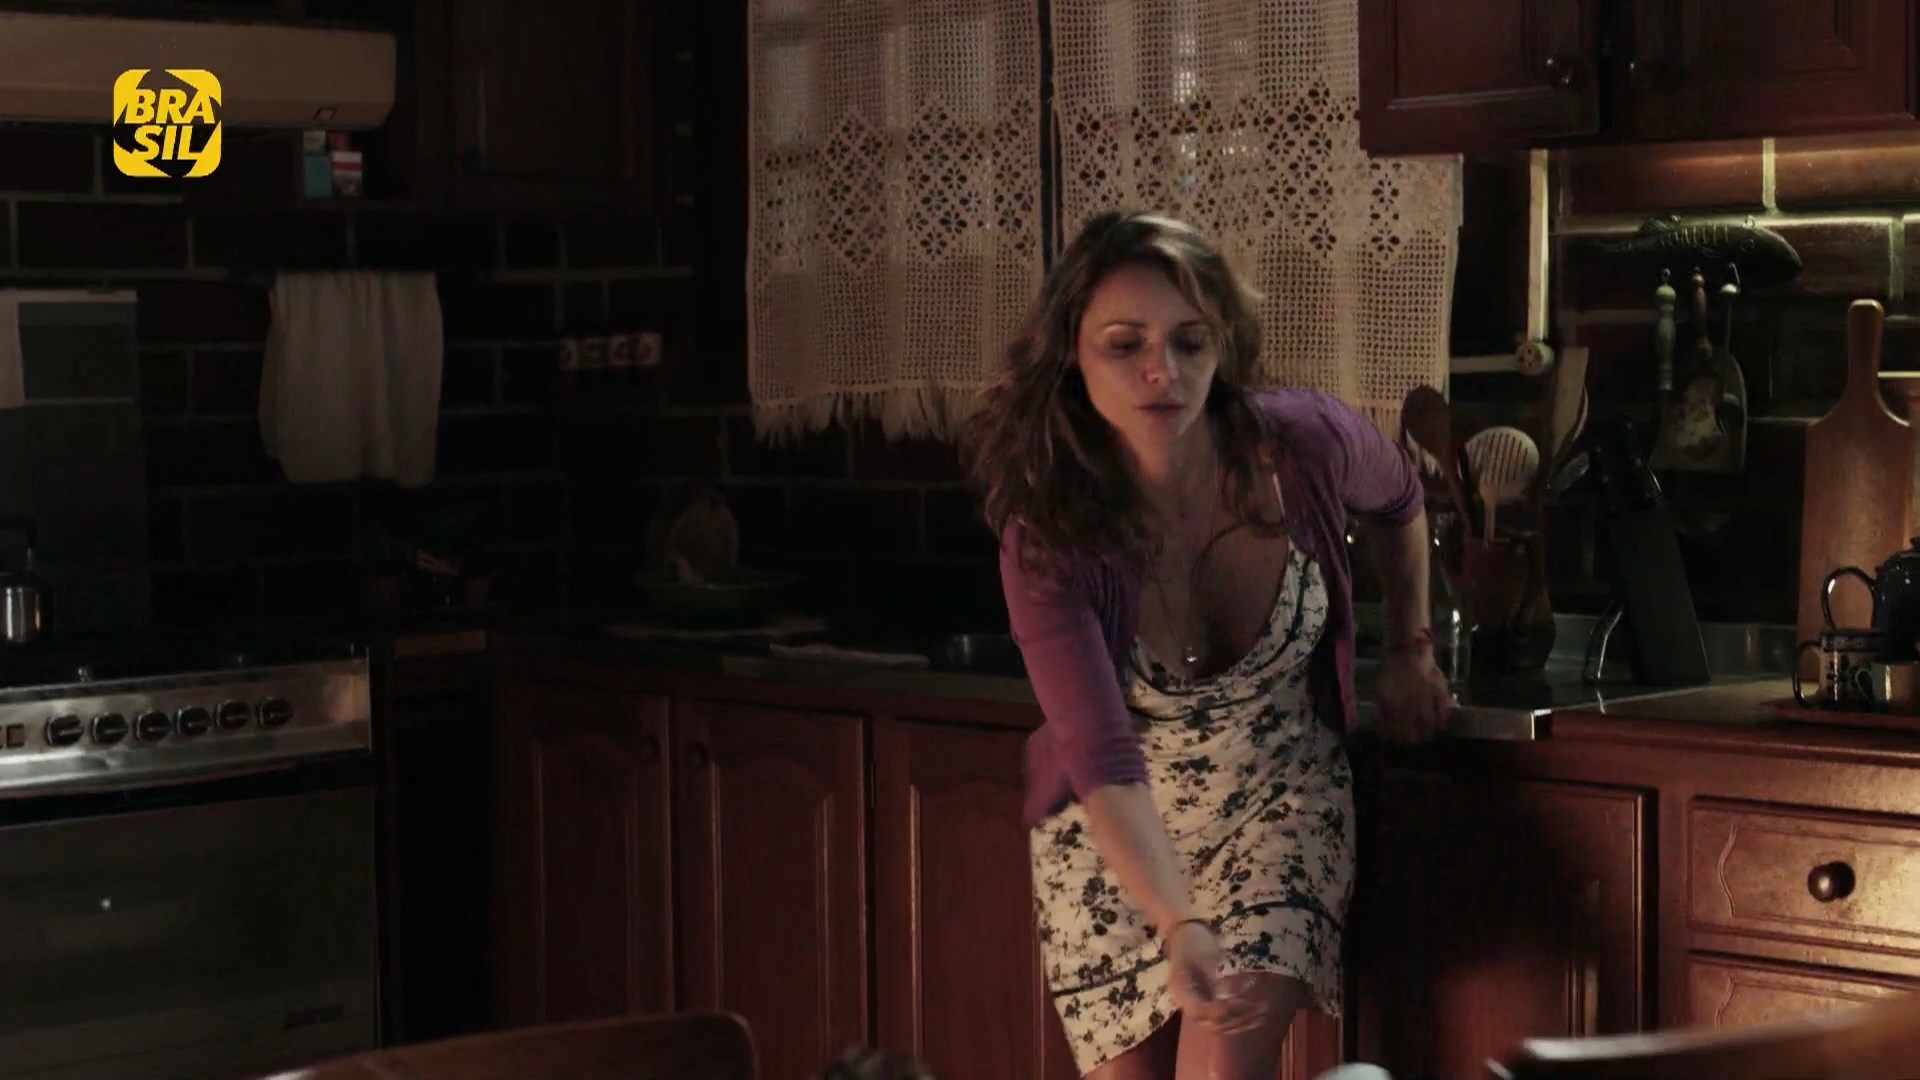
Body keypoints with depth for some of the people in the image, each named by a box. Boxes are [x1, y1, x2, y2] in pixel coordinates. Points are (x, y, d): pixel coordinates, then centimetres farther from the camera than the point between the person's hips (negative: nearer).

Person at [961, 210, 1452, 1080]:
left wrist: (1411, 655, 12)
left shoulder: (1305, 445, -21)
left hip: (1280, 791, 0)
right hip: (1117, 837, 0)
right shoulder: (1050, 536, -26)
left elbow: (1398, 503, 6)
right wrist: (1180, 929, -48)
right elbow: (1104, 763, -34)